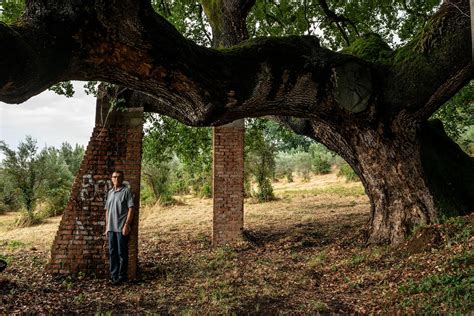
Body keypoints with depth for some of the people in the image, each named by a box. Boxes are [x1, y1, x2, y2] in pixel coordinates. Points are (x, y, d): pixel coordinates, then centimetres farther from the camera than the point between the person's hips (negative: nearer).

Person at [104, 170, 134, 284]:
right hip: (111, 228, 6)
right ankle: (113, 275, 20)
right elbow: (107, 210, 18)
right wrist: (107, 226, 13)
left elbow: (130, 209, -9)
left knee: (122, 253, 0)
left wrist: (126, 225, -16)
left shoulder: (126, 191, -5)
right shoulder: (110, 192, 14)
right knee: (112, 252, 10)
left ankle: (122, 276, 8)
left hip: (122, 228, -6)